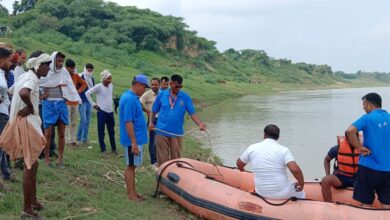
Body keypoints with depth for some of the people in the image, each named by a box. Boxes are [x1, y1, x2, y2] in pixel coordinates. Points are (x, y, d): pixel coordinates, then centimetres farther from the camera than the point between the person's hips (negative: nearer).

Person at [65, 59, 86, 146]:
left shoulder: (76, 76, 7)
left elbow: (84, 84, 18)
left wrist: (79, 91, 5)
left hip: (75, 102, 6)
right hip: (67, 102, -6)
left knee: (74, 122, 10)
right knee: (68, 123, -3)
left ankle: (73, 139, 17)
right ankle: (68, 140, 1)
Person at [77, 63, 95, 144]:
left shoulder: (92, 79, 13)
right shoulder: (80, 77, -8)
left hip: (89, 102, 6)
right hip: (82, 101, -6)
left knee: (87, 121, 6)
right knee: (83, 120, -10)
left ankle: (84, 139, 13)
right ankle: (79, 138, 2)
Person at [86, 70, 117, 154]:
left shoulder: (111, 85, 6)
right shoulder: (99, 86, -12)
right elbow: (87, 93, -13)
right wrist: (93, 104, -10)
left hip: (110, 111, 6)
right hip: (102, 111, -6)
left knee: (112, 131, 12)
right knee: (101, 131, 3)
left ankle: (113, 148, 22)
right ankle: (103, 149, 12)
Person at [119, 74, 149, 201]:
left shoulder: (129, 96, 11)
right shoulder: (130, 99, -21)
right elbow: (128, 122, -24)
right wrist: (134, 143, -24)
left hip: (136, 138, 10)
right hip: (133, 140, -10)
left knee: (133, 166, 16)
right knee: (131, 166, 0)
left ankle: (133, 191, 25)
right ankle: (131, 194, 10)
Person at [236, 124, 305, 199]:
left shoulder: (252, 148, -4)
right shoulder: (283, 150, -12)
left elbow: (239, 164, 11)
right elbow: (295, 169, -26)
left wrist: (243, 171, 33)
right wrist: (301, 183, -7)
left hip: (261, 193, 3)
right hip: (282, 194, -3)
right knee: (300, 191, 28)